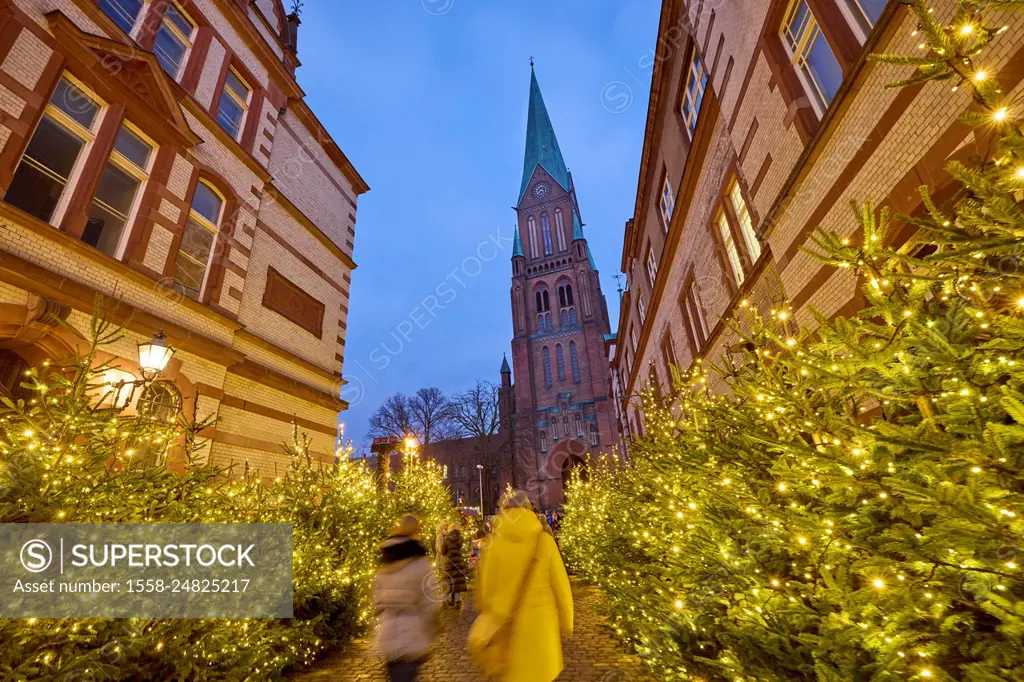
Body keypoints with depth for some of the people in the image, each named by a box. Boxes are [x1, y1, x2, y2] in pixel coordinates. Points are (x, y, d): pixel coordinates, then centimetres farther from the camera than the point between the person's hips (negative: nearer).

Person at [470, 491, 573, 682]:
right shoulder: (544, 541, -12)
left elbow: (483, 587, 0)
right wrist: (566, 623, 8)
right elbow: (560, 586, -6)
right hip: (538, 623, -1)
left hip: (505, 625, 1)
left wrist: (490, 621, 16)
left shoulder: (493, 543, -9)